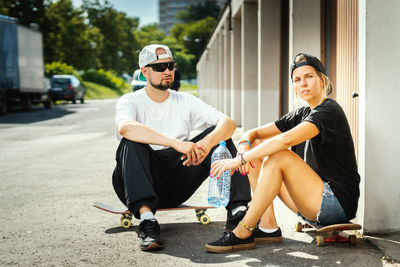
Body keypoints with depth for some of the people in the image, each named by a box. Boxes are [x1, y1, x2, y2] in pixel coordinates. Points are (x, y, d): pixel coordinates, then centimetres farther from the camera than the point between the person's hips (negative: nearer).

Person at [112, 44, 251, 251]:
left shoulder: (185, 101, 9)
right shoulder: (131, 101, -2)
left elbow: (228, 123, -5)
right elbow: (125, 127, -28)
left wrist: (208, 142, -28)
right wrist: (176, 143, -37)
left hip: (178, 186, 3)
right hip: (143, 182, -3)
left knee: (217, 133, -12)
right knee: (132, 142, -30)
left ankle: (237, 210, -24)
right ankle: (146, 220, -44)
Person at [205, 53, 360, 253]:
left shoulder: (329, 111, -14)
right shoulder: (303, 114, 13)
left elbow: (286, 140, -30)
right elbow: (253, 133, 12)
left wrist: (239, 160, -28)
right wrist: (244, 145, -13)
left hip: (339, 203, -9)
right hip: (315, 204, 9)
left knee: (278, 157, -27)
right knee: (256, 146, 3)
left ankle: (242, 234, -21)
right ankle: (268, 227, -4)